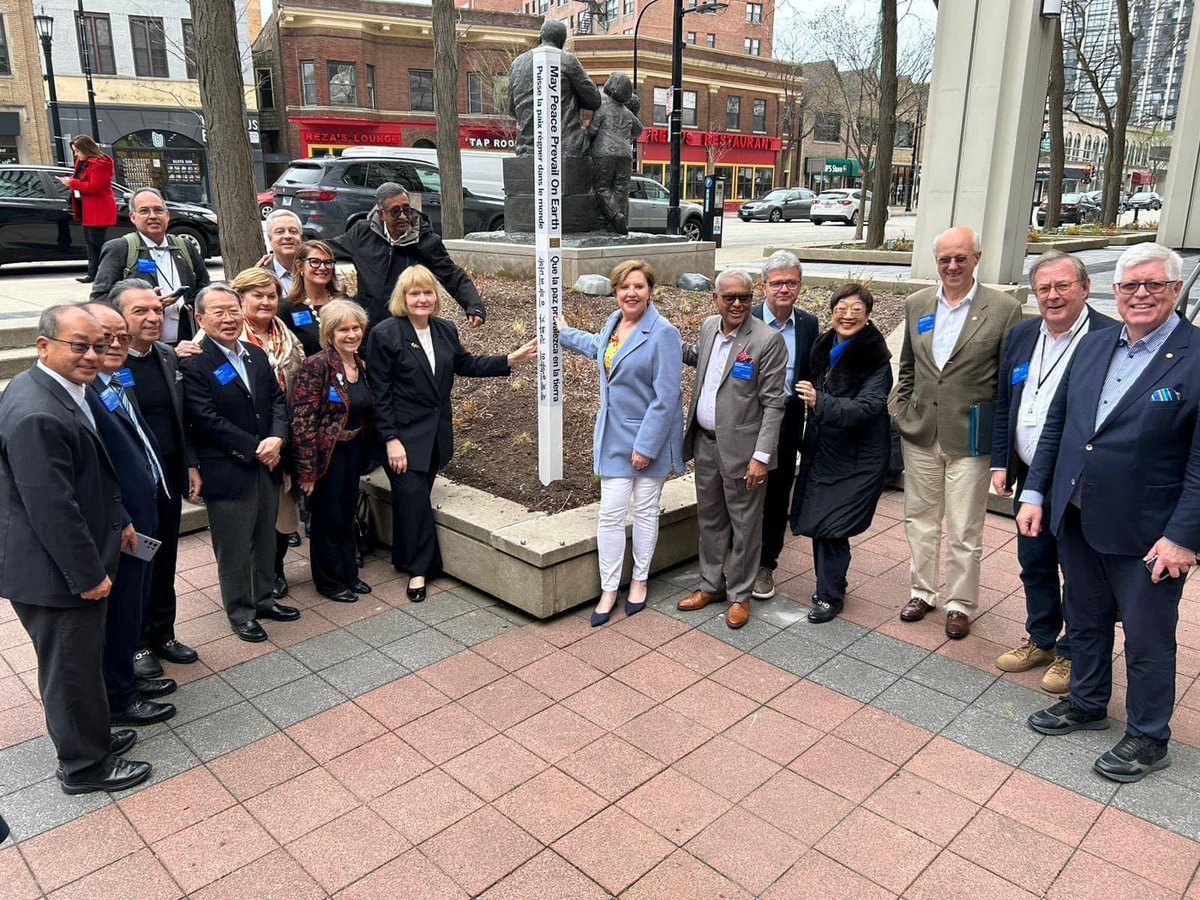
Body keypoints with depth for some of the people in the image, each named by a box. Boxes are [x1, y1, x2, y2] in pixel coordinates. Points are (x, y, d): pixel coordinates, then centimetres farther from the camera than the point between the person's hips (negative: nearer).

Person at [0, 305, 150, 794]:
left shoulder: (68, 388, 4)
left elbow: (96, 470, 17)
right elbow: (52, 508, -27)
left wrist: (118, 519, 13)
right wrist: (89, 574, -19)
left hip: (78, 562, 10)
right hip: (55, 573, -10)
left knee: (82, 659, 24)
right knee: (72, 668, 8)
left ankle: (90, 737, 42)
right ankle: (84, 765, 26)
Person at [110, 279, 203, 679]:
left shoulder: (169, 357, 6)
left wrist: (191, 465, 10)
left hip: (168, 478, 6)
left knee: (165, 561, 16)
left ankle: (163, 634, 33)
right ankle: (136, 643, 27)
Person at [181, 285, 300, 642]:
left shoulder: (256, 355, 9)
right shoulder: (193, 364, -14)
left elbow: (277, 399, 9)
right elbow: (208, 421, -18)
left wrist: (276, 438, -9)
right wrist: (254, 449, -16)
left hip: (266, 466, 7)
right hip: (228, 472, -7)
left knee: (265, 539, 18)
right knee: (234, 547, 7)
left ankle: (263, 599, 35)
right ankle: (240, 612, 23)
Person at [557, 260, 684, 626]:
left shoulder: (663, 333, -17)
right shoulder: (614, 322, 5)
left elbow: (666, 397, -19)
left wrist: (646, 445, -19)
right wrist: (564, 332, 43)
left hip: (649, 437, -5)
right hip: (614, 436, 5)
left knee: (645, 511, 11)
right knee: (610, 514, 3)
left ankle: (639, 581, 28)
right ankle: (608, 589, 15)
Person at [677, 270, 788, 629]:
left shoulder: (768, 340, -15)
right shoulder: (709, 326, 5)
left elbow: (773, 403, -15)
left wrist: (761, 455, -19)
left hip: (740, 448, -6)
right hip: (705, 441, 6)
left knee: (744, 524, 8)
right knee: (709, 518, 18)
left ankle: (740, 594, 24)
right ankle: (711, 585, 34)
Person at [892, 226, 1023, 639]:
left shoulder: (1004, 309, -7)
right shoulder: (916, 305, 5)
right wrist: (903, 412, 9)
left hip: (970, 438, -4)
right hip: (920, 433, 4)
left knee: (964, 530, 5)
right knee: (920, 517, 16)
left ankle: (959, 603, 23)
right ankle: (922, 590, 32)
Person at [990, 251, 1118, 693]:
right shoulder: (1021, 334, 5)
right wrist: (1000, 462, 7)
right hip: (1029, 478, 6)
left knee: (1078, 572, 10)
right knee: (1034, 565, 19)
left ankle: (1070, 653, 28)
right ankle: (1040, 639, 38)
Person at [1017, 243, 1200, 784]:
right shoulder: (1094, 345, 5)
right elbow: (1056, 422, 9)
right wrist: (1034, 492, 5)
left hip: (1145, 534, -5)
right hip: (1076, 518, 6)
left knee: (1147, 640, 11)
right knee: (1084, 621, 22)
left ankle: (1148, 739, 31)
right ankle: (1087, 704, 43)